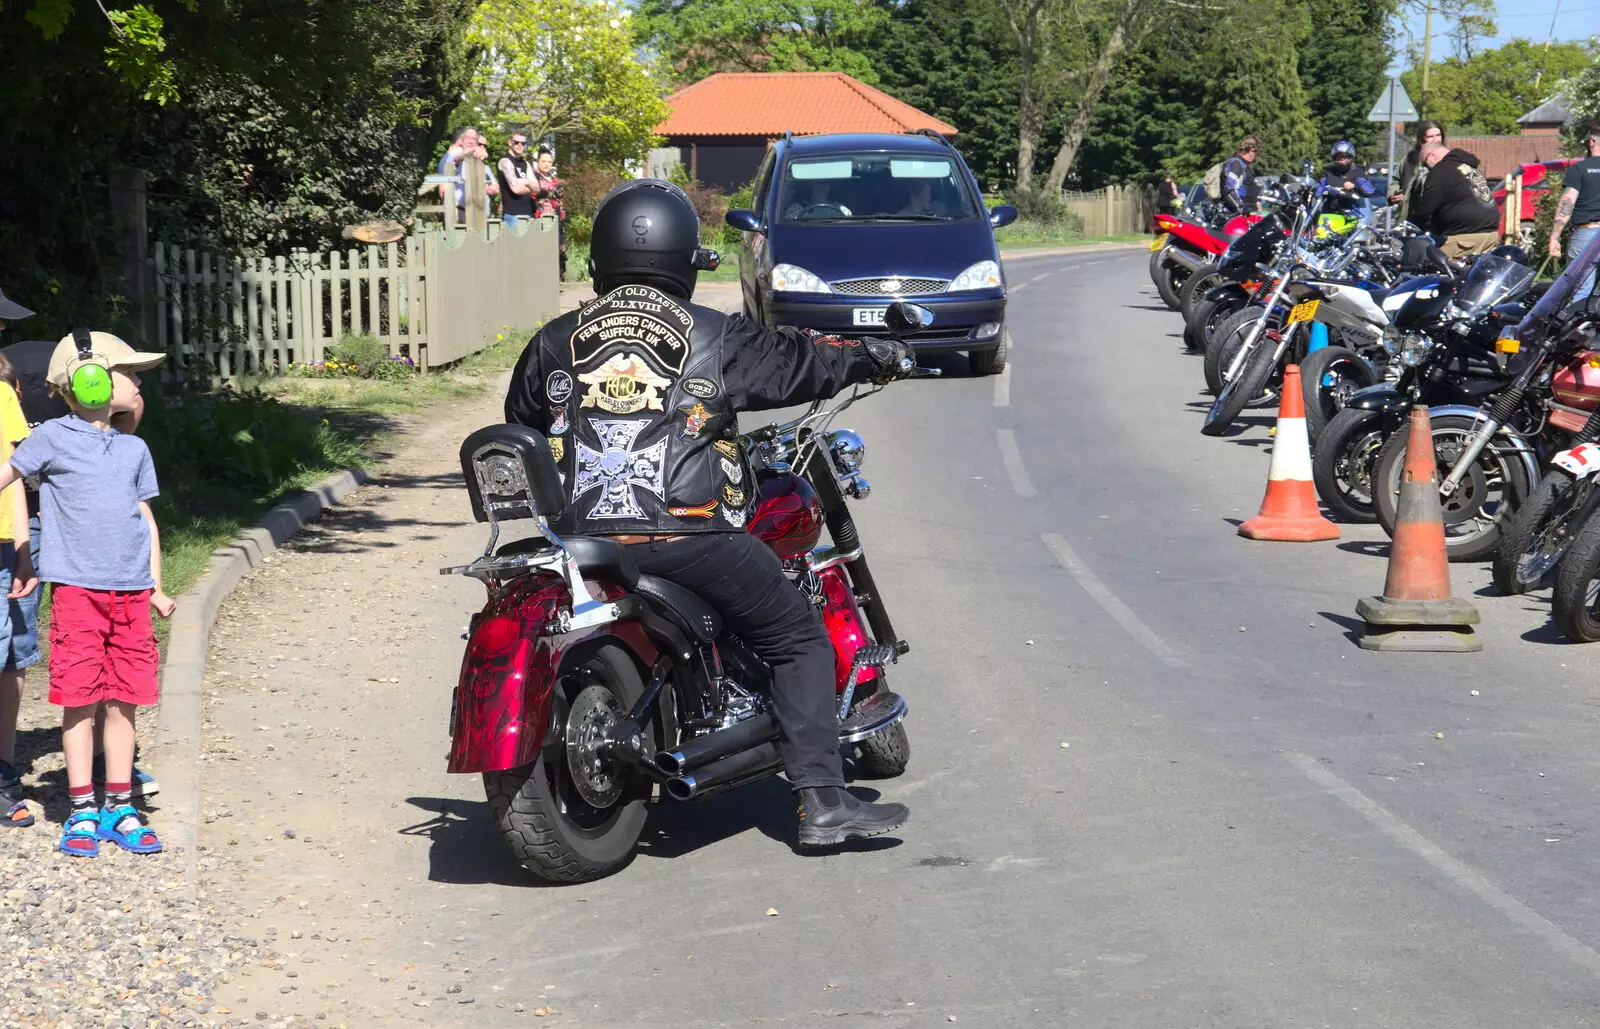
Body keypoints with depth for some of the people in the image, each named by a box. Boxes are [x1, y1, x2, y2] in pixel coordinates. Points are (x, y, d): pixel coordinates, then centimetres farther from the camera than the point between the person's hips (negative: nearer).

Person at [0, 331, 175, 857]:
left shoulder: (133, 450, 13)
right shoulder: (53, 439, -1)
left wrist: (155, 587, 15)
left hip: (130, 593, 4)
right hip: (77, 590, -4)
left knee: (123, 702, 6)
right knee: (80, 701, -2)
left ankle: (120, 809, 14)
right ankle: (82, 812, 7)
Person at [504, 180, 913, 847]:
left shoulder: (555, 343, 11)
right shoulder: (714, 338, 1)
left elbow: (519, 425, 23)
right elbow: (796, 361, 11)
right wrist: (878, 357, 30)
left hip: (584, 536, 4)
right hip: (686, 535, -4)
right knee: (799, 639, 8)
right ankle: (821, 802, 0)